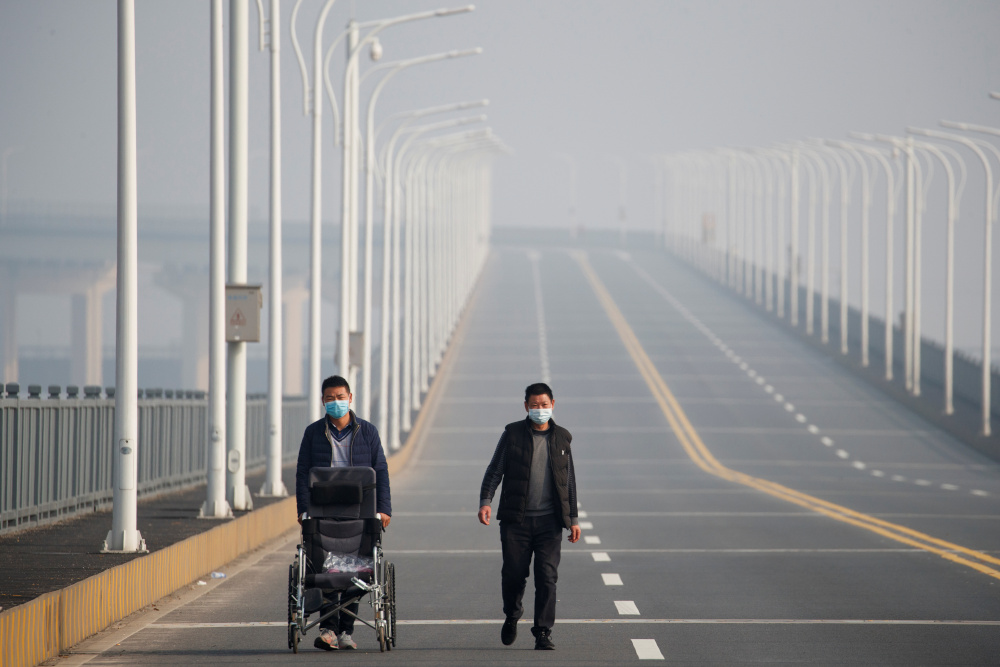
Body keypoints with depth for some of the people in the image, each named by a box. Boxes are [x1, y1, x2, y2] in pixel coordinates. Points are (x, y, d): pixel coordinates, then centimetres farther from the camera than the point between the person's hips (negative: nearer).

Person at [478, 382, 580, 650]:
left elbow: (569, 482, 15)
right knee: (513, 574, -1)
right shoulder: (512, 434, 3)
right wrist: (485, 501, -13)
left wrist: (574, 519, 11)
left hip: (549, 521, 1)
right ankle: (512, 616, 27)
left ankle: (543, 633, -1)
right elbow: (495, 470, 2)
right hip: (516, 519, -1)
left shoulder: (562, 438, 10)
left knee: (547, 578, -6)